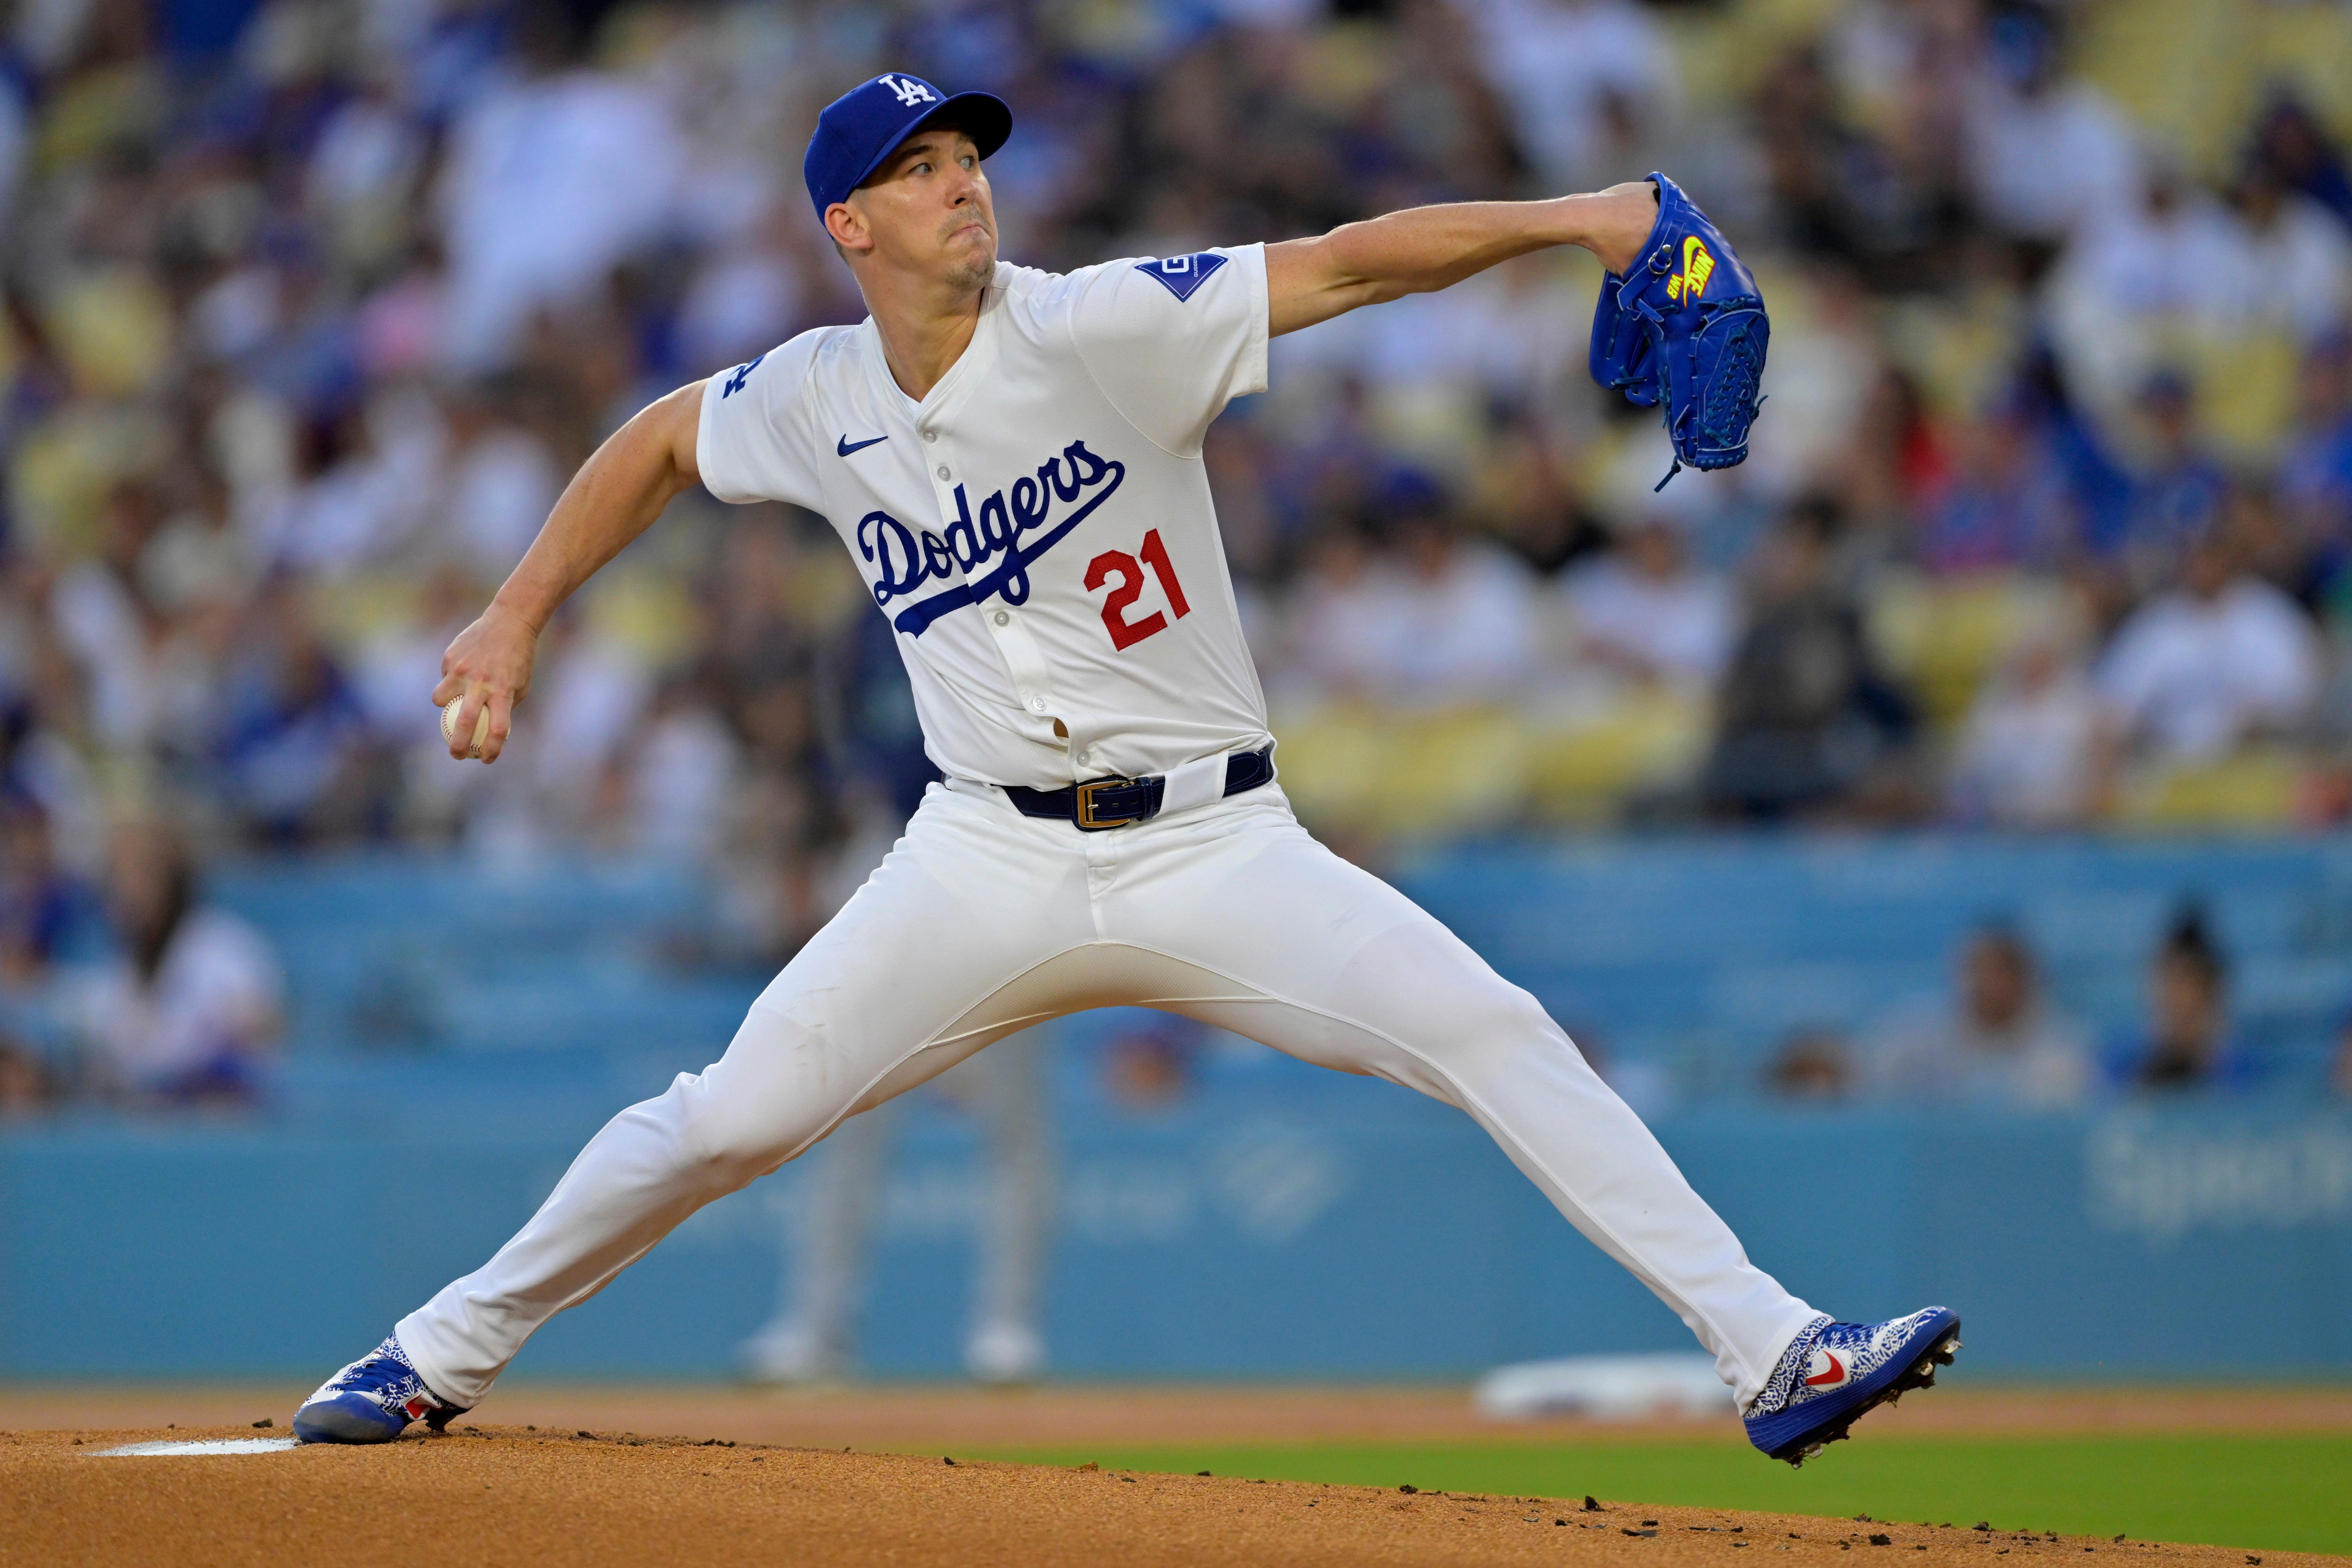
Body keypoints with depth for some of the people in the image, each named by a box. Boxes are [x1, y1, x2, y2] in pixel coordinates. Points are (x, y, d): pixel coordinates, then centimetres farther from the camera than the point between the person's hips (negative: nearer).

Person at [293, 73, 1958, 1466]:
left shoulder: (1104, 329, -12)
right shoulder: (815, 403, 0)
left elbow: (1348, 264, -21)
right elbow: (662, 442, 21)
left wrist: (1565, 216, -32)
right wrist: (517, 617, 14)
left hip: (1219, 851, -2)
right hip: (991, 861, 2)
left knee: (1492, 1033, -18)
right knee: (732, 1116, -4)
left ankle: (1772, 1351, -18)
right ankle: (444, 1354, 16)